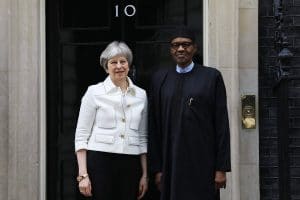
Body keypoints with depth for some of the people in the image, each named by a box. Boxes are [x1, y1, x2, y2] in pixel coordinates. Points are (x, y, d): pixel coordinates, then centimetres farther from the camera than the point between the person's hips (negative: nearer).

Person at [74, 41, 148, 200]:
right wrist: (83, 175, -9)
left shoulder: (141, 94, 10)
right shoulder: (94, 92, -1)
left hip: (130, 165, 3)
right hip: (100, 162, -3)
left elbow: (142, 138, 14)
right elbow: (81, 135, -2)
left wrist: (144, 174, 10)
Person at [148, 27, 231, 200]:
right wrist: (157, 167, 4)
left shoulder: (212, 77, 2)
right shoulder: (160, 79, 10)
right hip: (171, 163, 2)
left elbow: (222, 125, 0)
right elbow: (154, 126, 9)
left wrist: (221, 168, -5)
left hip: (202, 162, -2)